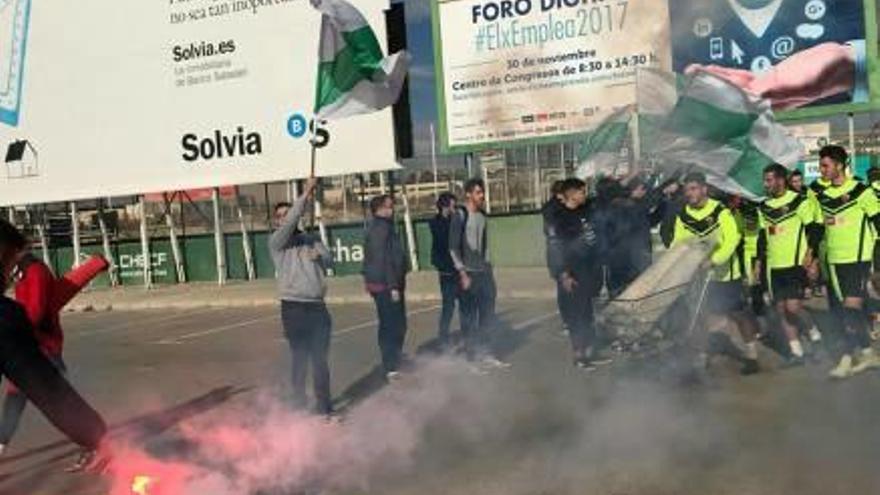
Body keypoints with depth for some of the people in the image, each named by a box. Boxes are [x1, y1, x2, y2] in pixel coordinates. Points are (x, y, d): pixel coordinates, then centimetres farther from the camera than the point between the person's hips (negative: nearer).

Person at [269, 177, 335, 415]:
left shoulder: (311, 239, 14)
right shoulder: (276, 241, -1)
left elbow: (329, 260, 10)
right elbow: (290, 222, -16)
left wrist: (319, 257, -13)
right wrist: (306, 194, -18)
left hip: (317, 306, 4)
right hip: (293, 307, -4)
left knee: (320, 358, 8)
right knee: (300, 358, 2)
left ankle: (324, 404, 18)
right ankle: (299, 403, 15)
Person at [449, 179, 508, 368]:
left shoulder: (482, 216, 11)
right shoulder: (460, 216, -8)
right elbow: (454, 247, -10)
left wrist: (488, 266, 12)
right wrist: (462, 273, -14)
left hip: (484, 271, 6)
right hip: (468, 273, -6)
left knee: (487, 314, 7)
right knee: (469, 316, -1)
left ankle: (483, 352, 18)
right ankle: (473, 354, 8)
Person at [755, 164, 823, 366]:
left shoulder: (800, 201, -5)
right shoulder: (763, 207, 12)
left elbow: (814, 229, -6)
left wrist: (810, 254, -16)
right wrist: (759, 262, 15)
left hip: (795, 264, -6)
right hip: (773, 266, 6)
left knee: (793, 307, -15)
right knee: (781, 309, 5)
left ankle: (814, 333, 14)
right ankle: (796, 352, 14)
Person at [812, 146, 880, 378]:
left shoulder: (861, 191, -8)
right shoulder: (822, 196, 7)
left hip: (858, 258, -5)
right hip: (835, 260, 5)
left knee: (852, 306, -11)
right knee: (853, 308, 10)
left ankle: (847, 358, -6)